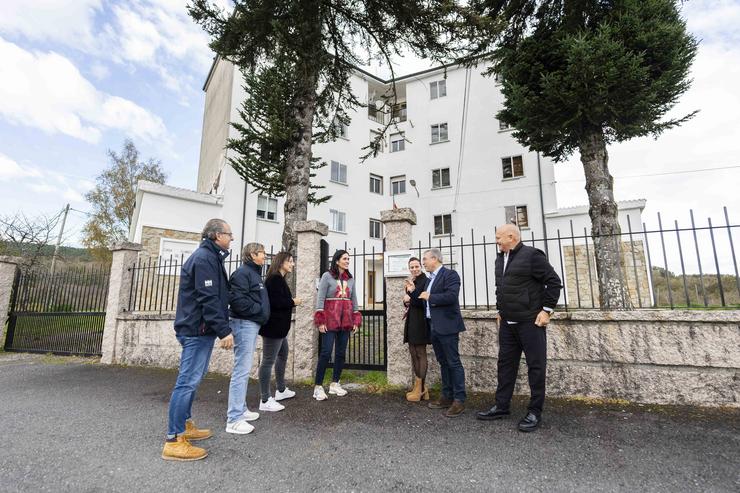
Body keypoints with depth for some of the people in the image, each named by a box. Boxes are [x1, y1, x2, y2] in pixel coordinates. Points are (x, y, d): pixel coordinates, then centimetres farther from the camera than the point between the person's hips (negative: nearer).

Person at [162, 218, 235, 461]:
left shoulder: (209, 257, 17)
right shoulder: (204, 258, -17)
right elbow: (208, 298, -23)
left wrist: (221, 328, 23)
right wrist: (224, 330, -22)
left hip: (198, 329, 11)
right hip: (198, 329, -11)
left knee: (191, 379, 18)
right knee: (188, 381, -5)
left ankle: (185, 426, 31)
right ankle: (174, 441, 4)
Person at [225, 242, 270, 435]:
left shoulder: (255, 273, 18)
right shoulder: (243, 272, -13)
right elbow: (237, 299, -24)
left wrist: (261, 313, 8)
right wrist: (258, 310, -16)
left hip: (252, 324, 10)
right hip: (244, 324, -10)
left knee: (244, 370, 16)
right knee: (242, 370, -7)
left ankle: (240, 409, 28)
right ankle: (234, 419, 0)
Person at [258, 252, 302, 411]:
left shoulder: (279, 279, 15)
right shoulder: (274, 279, -17)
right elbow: (275, 302, -26)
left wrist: (290, 302, 4)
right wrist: (293, 302, -14)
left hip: (279, 327, 12)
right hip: (273, 327, -12)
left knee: (282, 356, 22)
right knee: (268, 361, -4)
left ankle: (281, 390, 36)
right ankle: (265, 400, 5)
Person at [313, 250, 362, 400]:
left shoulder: (350, 279, 11)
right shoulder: (327, 276, -4)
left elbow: (354, 300, 14)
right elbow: (320, 298, -7)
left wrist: (356, 320, 8)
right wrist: (320, 320, -12)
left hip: (346, 320, 5)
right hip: (330, 319, -5)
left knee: (341, 353, 9)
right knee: (326, 353, -7)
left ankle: (334, 384, 22)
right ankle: (318, 387, 2)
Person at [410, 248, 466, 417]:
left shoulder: (450, 275, -9)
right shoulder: (429, 279, 17)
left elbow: (451, 296, -24)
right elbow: (424, 300, 19)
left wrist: (430, 297, -16)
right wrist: (413, 293, 6)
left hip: (447, 326, -9)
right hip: (433, 327, 9)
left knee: (453, 362, -2)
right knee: (443, 363, 15)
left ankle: (459, 400, 6)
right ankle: (447, 396, 24)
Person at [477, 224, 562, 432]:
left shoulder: (531, 255, -11)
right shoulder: (500, 259, 12)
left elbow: (554, 282, -11)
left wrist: (546, 310, -11)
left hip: (530, 321, -7)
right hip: (507, 323, 8)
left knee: (536, 366, 4)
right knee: (506, 364, 12)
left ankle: (535, 412, 16)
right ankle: (501, 406, 23)